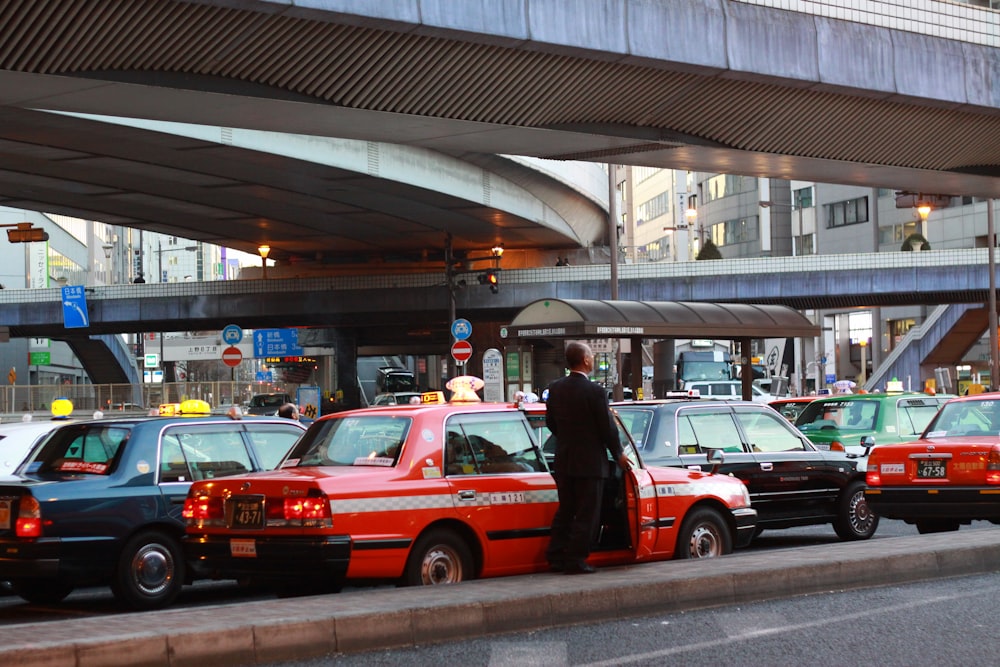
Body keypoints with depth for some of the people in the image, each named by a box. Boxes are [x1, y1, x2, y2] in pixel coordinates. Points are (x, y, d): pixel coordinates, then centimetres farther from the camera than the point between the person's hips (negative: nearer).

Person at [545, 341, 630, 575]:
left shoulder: (555, 388, 2)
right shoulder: (595, 391, -17)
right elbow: (607, 428, -13)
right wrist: (618, 455, 2)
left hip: (563, 460, 6)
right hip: (590, 463, -6)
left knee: (564, 511, 16)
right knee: (586, 514, 1)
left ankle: (556, 557, 18)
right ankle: (575, 560, 0)